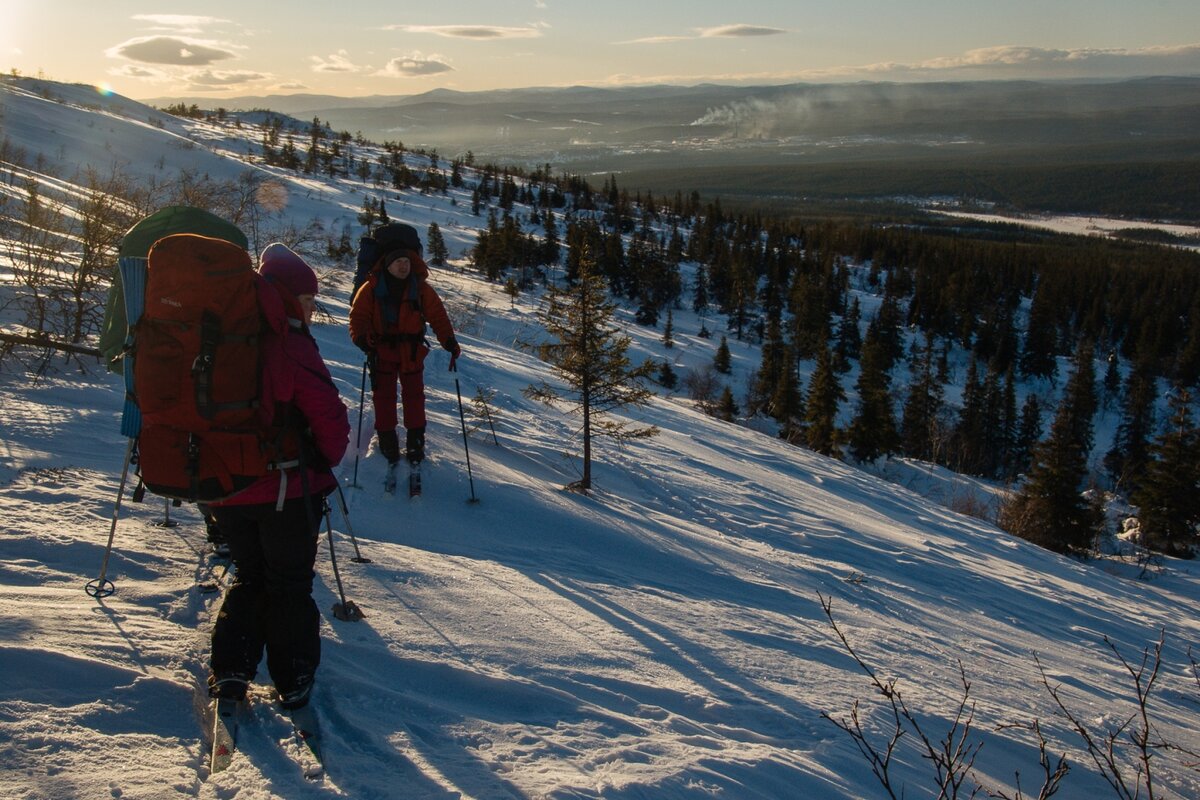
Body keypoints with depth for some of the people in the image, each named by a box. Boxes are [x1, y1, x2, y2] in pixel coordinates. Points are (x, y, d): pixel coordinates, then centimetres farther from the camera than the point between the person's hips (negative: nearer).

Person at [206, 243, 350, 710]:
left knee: (248, 577, 21)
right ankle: (293, 680, 16)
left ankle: (230, 670, 12)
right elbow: (327, 414, -16)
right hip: (288, 490, -5)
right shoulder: (291, 347, -18)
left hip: (226, 489, 5)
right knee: (289, 584, 11)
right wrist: (328, 458, 4)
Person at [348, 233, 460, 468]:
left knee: (414, 395, 4)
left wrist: (450, 341, -16)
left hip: (411, 351, 1)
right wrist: (361, 339, -24)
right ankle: (387, 441, 13)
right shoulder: (372, 287, -5)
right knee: (384, 396, 2)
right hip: (382, 350, -1)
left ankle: (415, 442, 14)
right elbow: (358, 315, -5)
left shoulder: (420, 288, -1)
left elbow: (438, 316, -4)